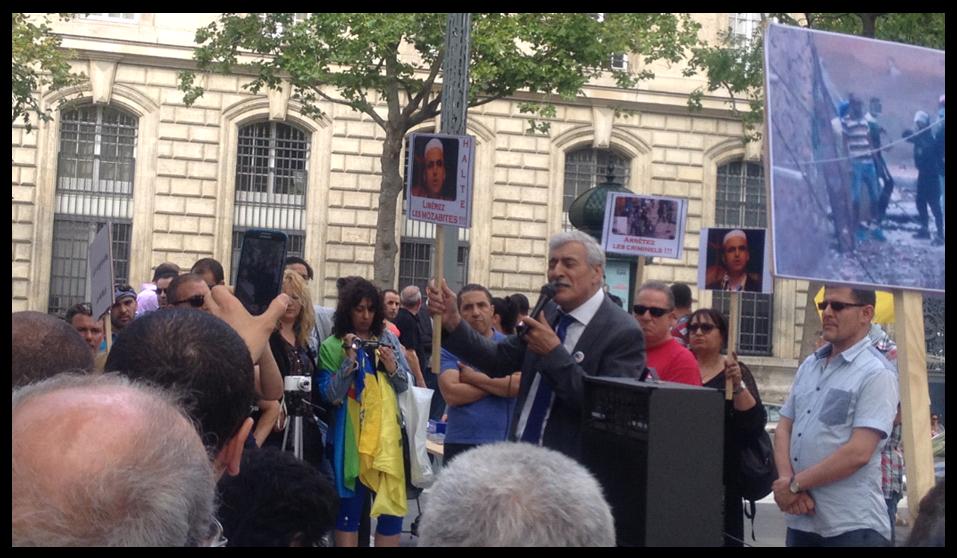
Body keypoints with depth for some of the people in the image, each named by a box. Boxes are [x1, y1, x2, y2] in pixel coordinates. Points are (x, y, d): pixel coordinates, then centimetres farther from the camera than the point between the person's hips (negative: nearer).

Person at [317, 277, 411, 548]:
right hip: (352, 437, -3)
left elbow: (405, 385, 12)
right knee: (349, 509, 3)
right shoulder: (332, 346, -2)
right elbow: (330, 395, -10)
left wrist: (392, 368, -8)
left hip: (387, 434, 3)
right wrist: (350, 360, -17)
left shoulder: (388, 339, 9)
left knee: (393, 507, 3)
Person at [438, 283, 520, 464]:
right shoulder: (449, 348, 3)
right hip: (460, 444, 0)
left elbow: (520, 385, -13)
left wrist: (474, 378, -8)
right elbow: (451, 394, -12)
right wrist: (500, 383, -8)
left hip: (504, 443, 0)